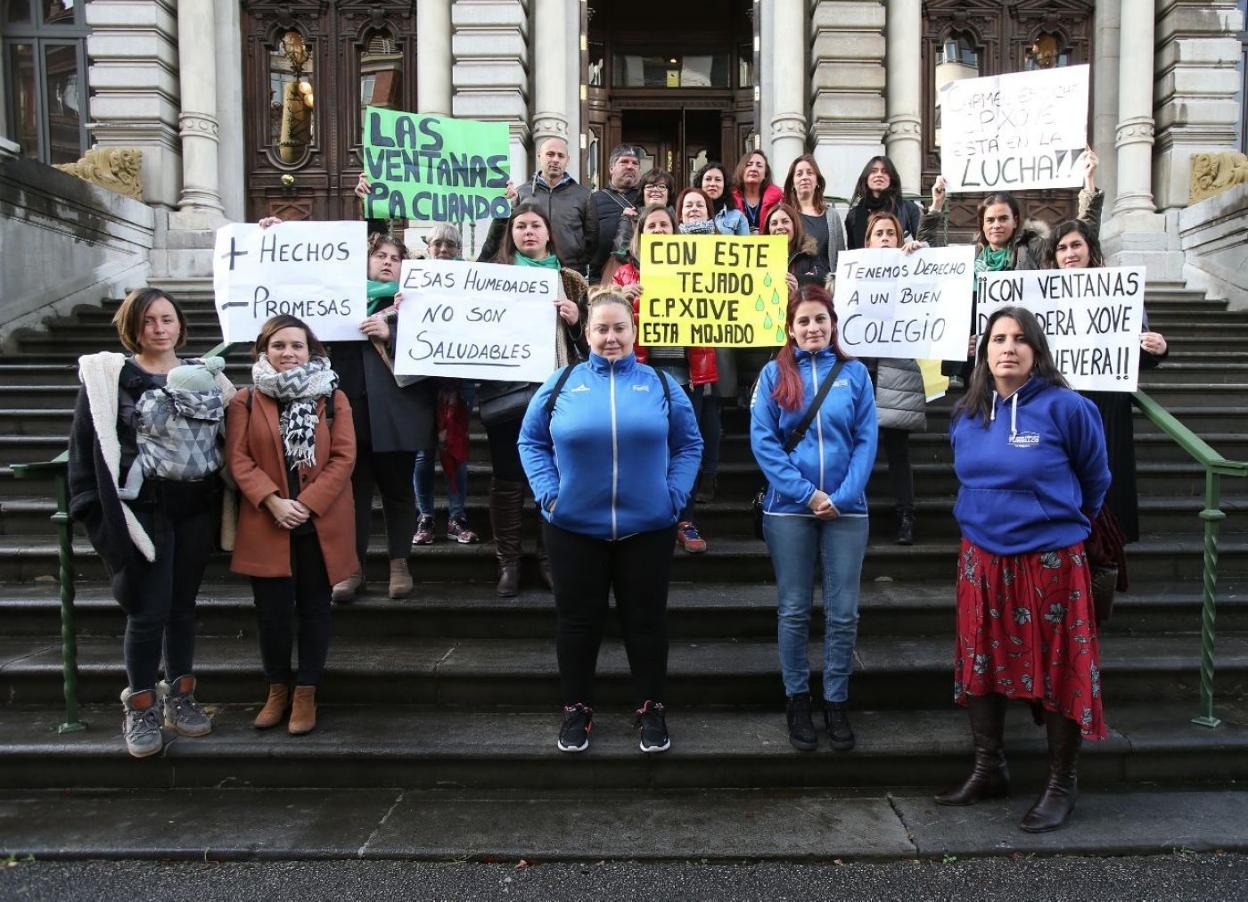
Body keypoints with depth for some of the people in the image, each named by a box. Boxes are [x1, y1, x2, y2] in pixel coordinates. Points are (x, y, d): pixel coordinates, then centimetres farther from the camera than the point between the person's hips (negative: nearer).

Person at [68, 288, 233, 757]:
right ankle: (141, 710, 15)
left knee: (183, 605, 13)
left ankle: (180, 698, 26)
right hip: (143, 510, -3)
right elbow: (86, 447, -5)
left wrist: (221, 498, 1)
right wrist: (94, 510, -12)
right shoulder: (108, 375, -2)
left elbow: (228, 434, 9)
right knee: (148, 611, -1)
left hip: (196, 507, 4)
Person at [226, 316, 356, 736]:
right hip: (267, 525, 0)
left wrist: (308, 503, -14)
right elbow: (239, 460, -3)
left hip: (321, 524, 0)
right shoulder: (245, 401, 3)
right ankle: (277, 689, 26)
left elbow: (343, 457, -5)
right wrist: (272, 502, -16)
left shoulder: (333, 398, 2)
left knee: (314, 609, 8)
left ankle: (306, 693, 22)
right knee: (272, 611, 6)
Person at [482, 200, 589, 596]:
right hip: (506, 389, -1)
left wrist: (577, 320, -6)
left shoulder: (570, 281, 12)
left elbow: (588, 340, 13)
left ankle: (550, 557, 18)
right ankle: (508, 561, 13)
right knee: (507, 477, 3)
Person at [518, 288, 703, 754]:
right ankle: (576, 710, 26)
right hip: (574, 527, 0)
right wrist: (548, 493, -5)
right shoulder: (562, 383, 1)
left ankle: (651, 710, 25)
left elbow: (689, 444, 9)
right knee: (577, 621, 10)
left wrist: (674, 493, -3)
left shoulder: (660, 384, 3)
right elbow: (531, 441, 6)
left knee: (646, 620, 9)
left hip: (647, 527, 0)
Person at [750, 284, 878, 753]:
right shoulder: (774, 373, 2)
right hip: (789, 509, -1)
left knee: (843, 613, 6)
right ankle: (797, 701, 21)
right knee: (794, 611, 7)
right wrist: (806, 493, -13)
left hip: (846, 509, 1)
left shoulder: (855, 373, 5)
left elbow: (866, 441, 0)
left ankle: (837, 703, 20)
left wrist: (842, 496, -12)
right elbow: (763, 441, -5)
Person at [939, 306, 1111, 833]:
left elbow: (1094, 478, 4)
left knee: (1057, 669, 5)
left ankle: (1062, 784, 22)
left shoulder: (1065, 408, -11)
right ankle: (989, 770, 28)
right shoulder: (966, 413, 3)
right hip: (981, 559, 5)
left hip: (1050, 561, -5)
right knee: (981, 662, 12)